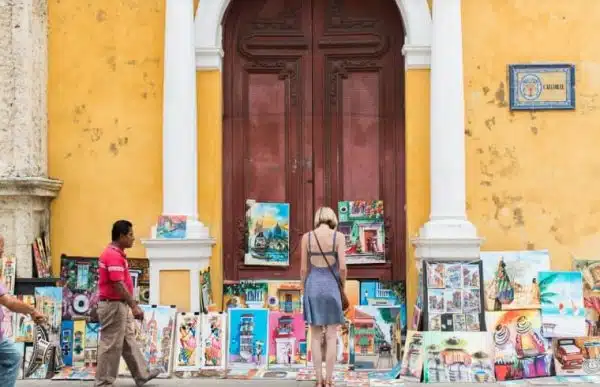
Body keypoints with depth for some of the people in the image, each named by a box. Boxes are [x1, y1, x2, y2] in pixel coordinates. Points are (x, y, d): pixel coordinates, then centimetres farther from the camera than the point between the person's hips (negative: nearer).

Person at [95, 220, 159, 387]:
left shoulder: (115, 253, 12)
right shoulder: (114, 256, -21)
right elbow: (118, 285, -26)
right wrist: (134, 307, -25)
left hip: (119, 305, 11)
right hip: (114, 306, -11)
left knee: (128, 342, 16)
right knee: (111, 345, -2)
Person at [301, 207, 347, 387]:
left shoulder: (306, 237, -1)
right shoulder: (339, 236, -7)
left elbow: (303, 268, 1)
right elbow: (342, 267, -11)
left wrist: (305, 291, 11)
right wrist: (343, 285, 7)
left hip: (312, 287, 2)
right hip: (331, 288, -2)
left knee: (315, 336, 8)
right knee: (331, 337, 5)